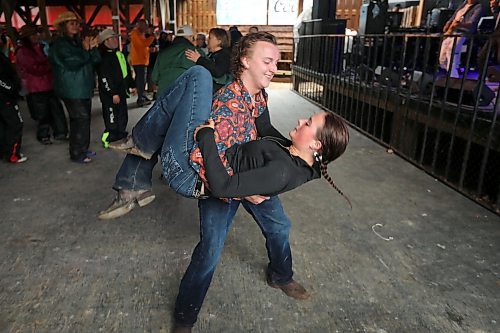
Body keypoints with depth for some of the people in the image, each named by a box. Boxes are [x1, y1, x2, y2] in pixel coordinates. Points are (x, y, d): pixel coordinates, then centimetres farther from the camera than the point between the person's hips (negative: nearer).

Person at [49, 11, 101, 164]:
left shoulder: (78, 42, 14)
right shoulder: (59, 45, -7)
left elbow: (96, 60, 7)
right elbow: (72, 63, -19)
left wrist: (93, 48, -11)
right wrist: (85, 50, -16)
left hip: (84, 88, 8)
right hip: (72, 90, -8)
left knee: (82, 119, 13)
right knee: (81, 119, -11)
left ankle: (81, 149, 24)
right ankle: (77, 154, -3)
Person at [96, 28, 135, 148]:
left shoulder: (119, 54, 14)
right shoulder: (103, 57, -14)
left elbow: (127, 71, 23)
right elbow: (104, 78, -20)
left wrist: (132, 85, 23)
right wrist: (113, 93, -21)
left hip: (121, 92, 9)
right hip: (110, 95, -9)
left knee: (123, 117, 17)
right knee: (112, 120, -4)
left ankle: (121, 135, 31)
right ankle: (108, 140, 8)